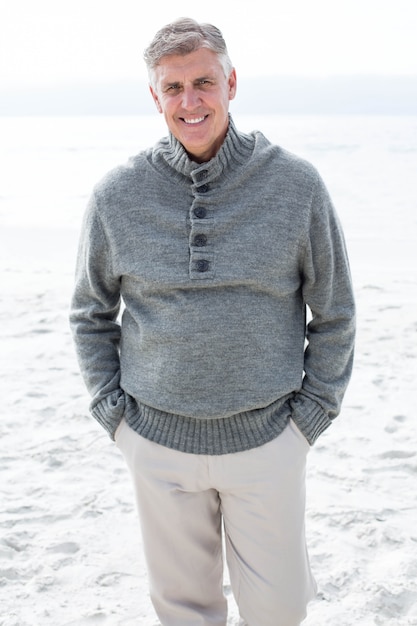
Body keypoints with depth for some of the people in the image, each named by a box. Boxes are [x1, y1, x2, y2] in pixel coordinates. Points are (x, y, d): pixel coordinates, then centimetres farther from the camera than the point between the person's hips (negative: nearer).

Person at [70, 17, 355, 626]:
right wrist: (112, 409, 3)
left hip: (267, 438, 0)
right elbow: (91, 312, 9)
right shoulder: (117, 194, -3)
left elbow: (334, 312, 3)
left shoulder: (296, 184, -6)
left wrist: (313, 410, 0)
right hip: (159, 441, 1)